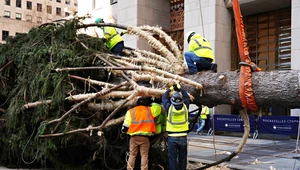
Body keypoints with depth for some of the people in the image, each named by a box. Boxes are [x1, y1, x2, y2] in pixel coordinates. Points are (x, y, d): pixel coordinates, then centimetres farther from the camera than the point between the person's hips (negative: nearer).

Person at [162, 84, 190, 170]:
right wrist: (180, 89, 19)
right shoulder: (185, 107, -8)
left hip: (172, 137, -1)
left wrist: (169, 90, 21)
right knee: (182, 158, 13)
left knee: (172, 158, 5)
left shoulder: (169, 108, -11)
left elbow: (164, 98, 8)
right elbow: (187, 97, 13)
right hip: (183, 137, 2)